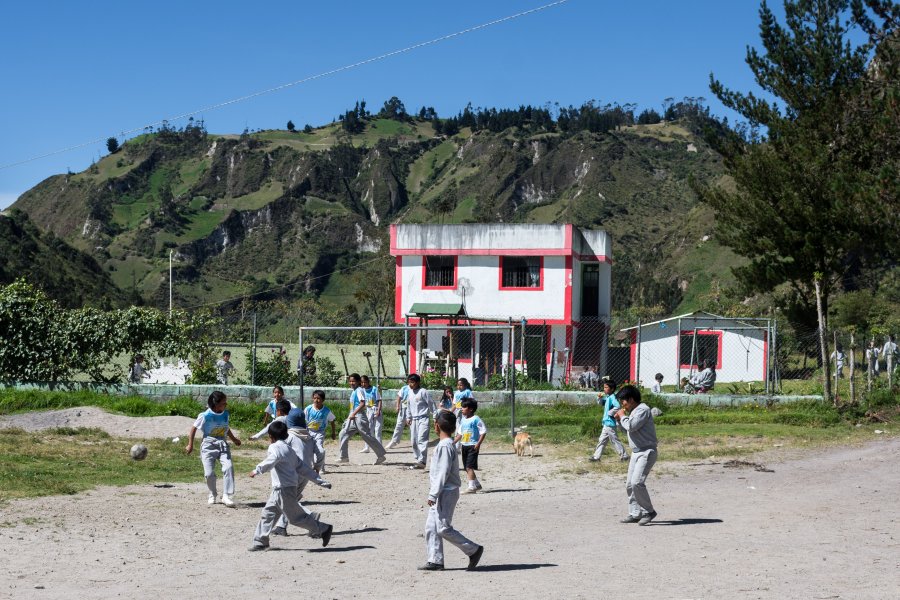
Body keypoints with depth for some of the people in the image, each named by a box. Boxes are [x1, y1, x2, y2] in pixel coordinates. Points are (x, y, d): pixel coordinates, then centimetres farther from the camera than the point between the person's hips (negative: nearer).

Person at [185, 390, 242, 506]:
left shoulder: (225, 414, 3)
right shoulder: (205, 415, -13)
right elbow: (194, 428, -3)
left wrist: (234, 439, 28)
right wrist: (190, 445, -3)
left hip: (222, 444, 3)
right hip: (209, 445, -3)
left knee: (229, 467, -19)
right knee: (209, 473, -7)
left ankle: (226, 495, -15)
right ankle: (212, 495, 21)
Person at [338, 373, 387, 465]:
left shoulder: (359, 390, -11)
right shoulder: (353, 391, 16)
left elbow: (362, 404, -23)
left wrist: (353, 414, -26)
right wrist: (349, 416, 23)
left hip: (359, 417, -9)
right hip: (352, 418, 9)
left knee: (367, 437, -5)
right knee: (343, 434, 3)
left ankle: (381, 456, 2)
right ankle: (344, 457, 7)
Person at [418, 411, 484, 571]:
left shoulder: (445, 446, -18)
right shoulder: (448, 444, 13)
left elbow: (443, 473, -22)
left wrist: (433, 494, -21)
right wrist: (434, 493, 21)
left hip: (446, 492, -10)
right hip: (442, 493, 10)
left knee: (443, 528, -8)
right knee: (431, 527, 9)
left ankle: (473, 550, 0)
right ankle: (435, 561, 11)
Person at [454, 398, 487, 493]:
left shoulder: (476, 419, -12)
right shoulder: (463, 420, 12)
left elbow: (483, 431, -14)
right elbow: (460, 433, 20)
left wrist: (478, 443, -19)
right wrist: (453, 442, 12)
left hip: (473, 446, -8)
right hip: (464, 446, 8)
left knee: (469, 467, -14)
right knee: (466, 467, 13)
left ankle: (472, 486, -12)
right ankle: (477, 484, 27)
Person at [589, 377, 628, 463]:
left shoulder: (612, 397, -19)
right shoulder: (607, 397, 9)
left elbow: (618, 406, -34)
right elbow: (600, 403, 24)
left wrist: (610, 412, -22)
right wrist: (599, 397, 3)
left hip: (610, 423, -10)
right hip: (606, 423, 10)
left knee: (614, 440, -1)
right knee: (602, 440, 14)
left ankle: (624, 455, 7)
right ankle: (596, 456, 20)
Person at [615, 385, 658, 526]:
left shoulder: (643, 410, -13)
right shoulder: (633, 411, 17)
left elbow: (631, 426, -24)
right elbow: (628, 429, 27)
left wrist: (622, 416, -7)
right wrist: (620, 420, 11)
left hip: (646, 452, -10)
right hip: (636, 452, 10)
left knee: (637, 483, -20)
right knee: (630, 485, 8)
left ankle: (648, 512, -9)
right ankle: (635, 513, 14)